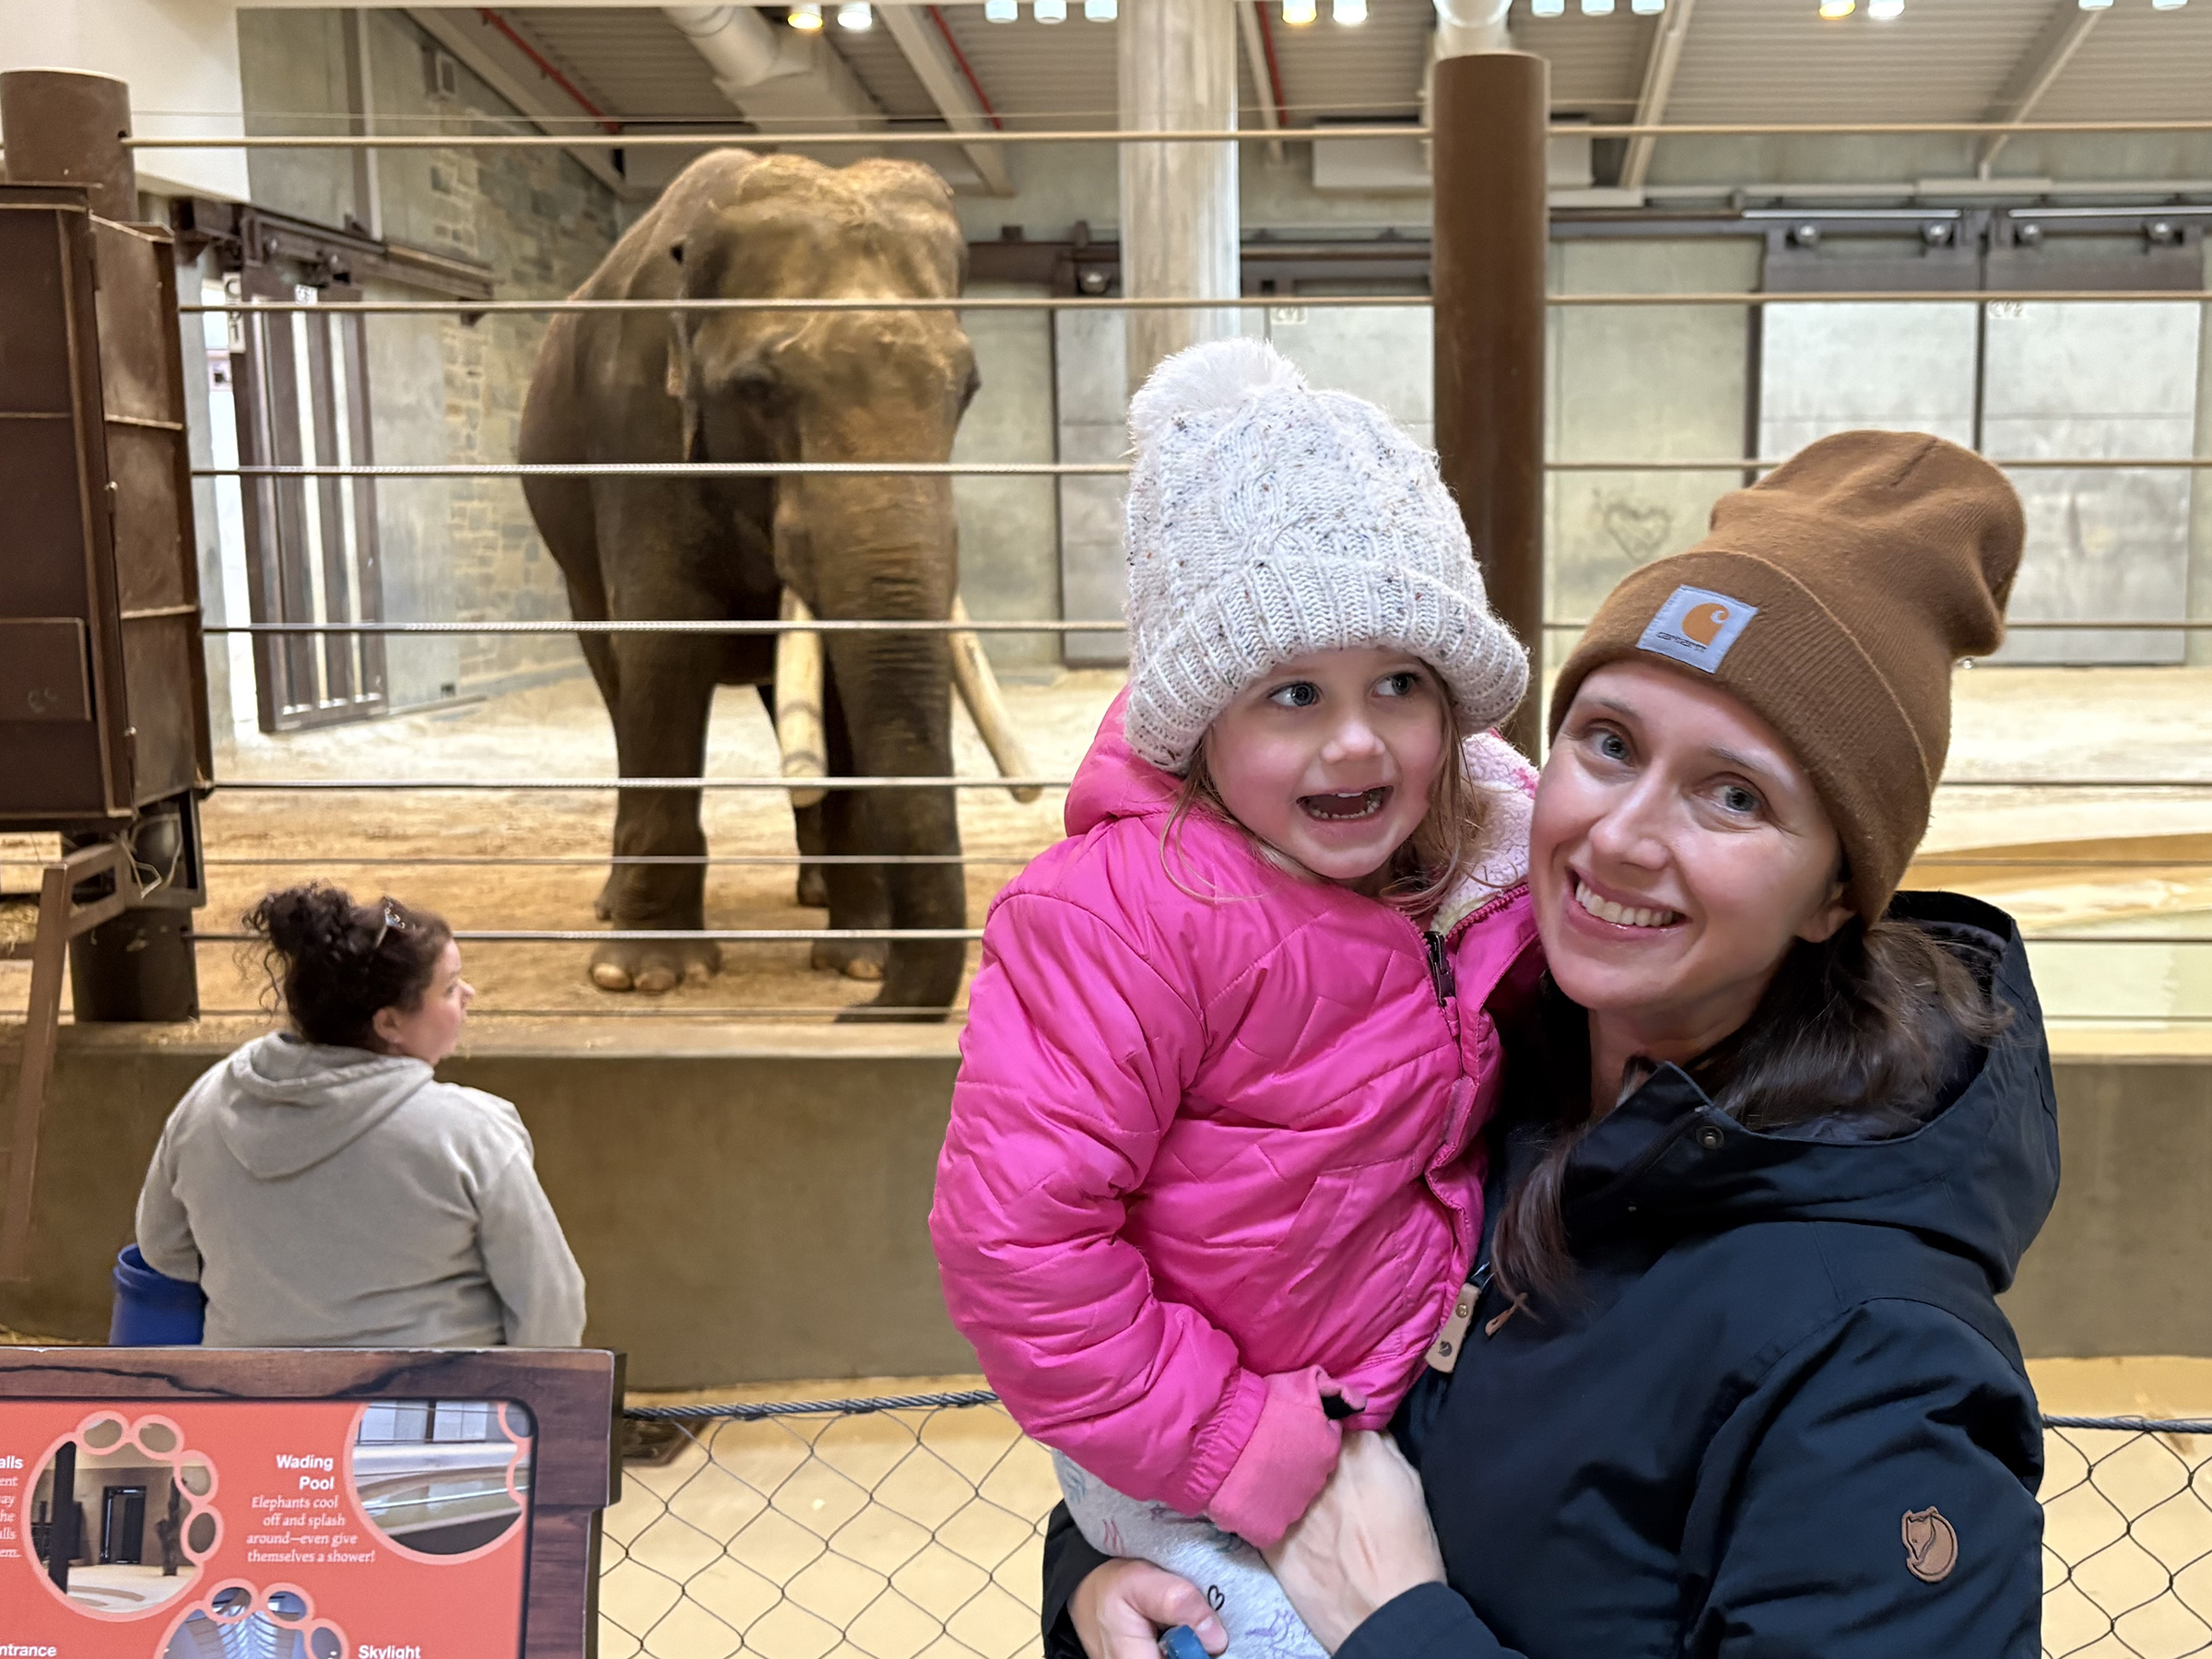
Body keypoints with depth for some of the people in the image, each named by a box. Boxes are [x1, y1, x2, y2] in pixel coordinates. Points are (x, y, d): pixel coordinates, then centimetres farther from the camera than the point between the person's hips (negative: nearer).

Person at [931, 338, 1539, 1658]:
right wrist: (1227, 1449, -22)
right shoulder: (1130, 917, -30)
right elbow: (1013, 1232, -30)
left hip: (1409, 1391, 6)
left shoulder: (1499, 849, -8)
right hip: (1194, 1481, -6)